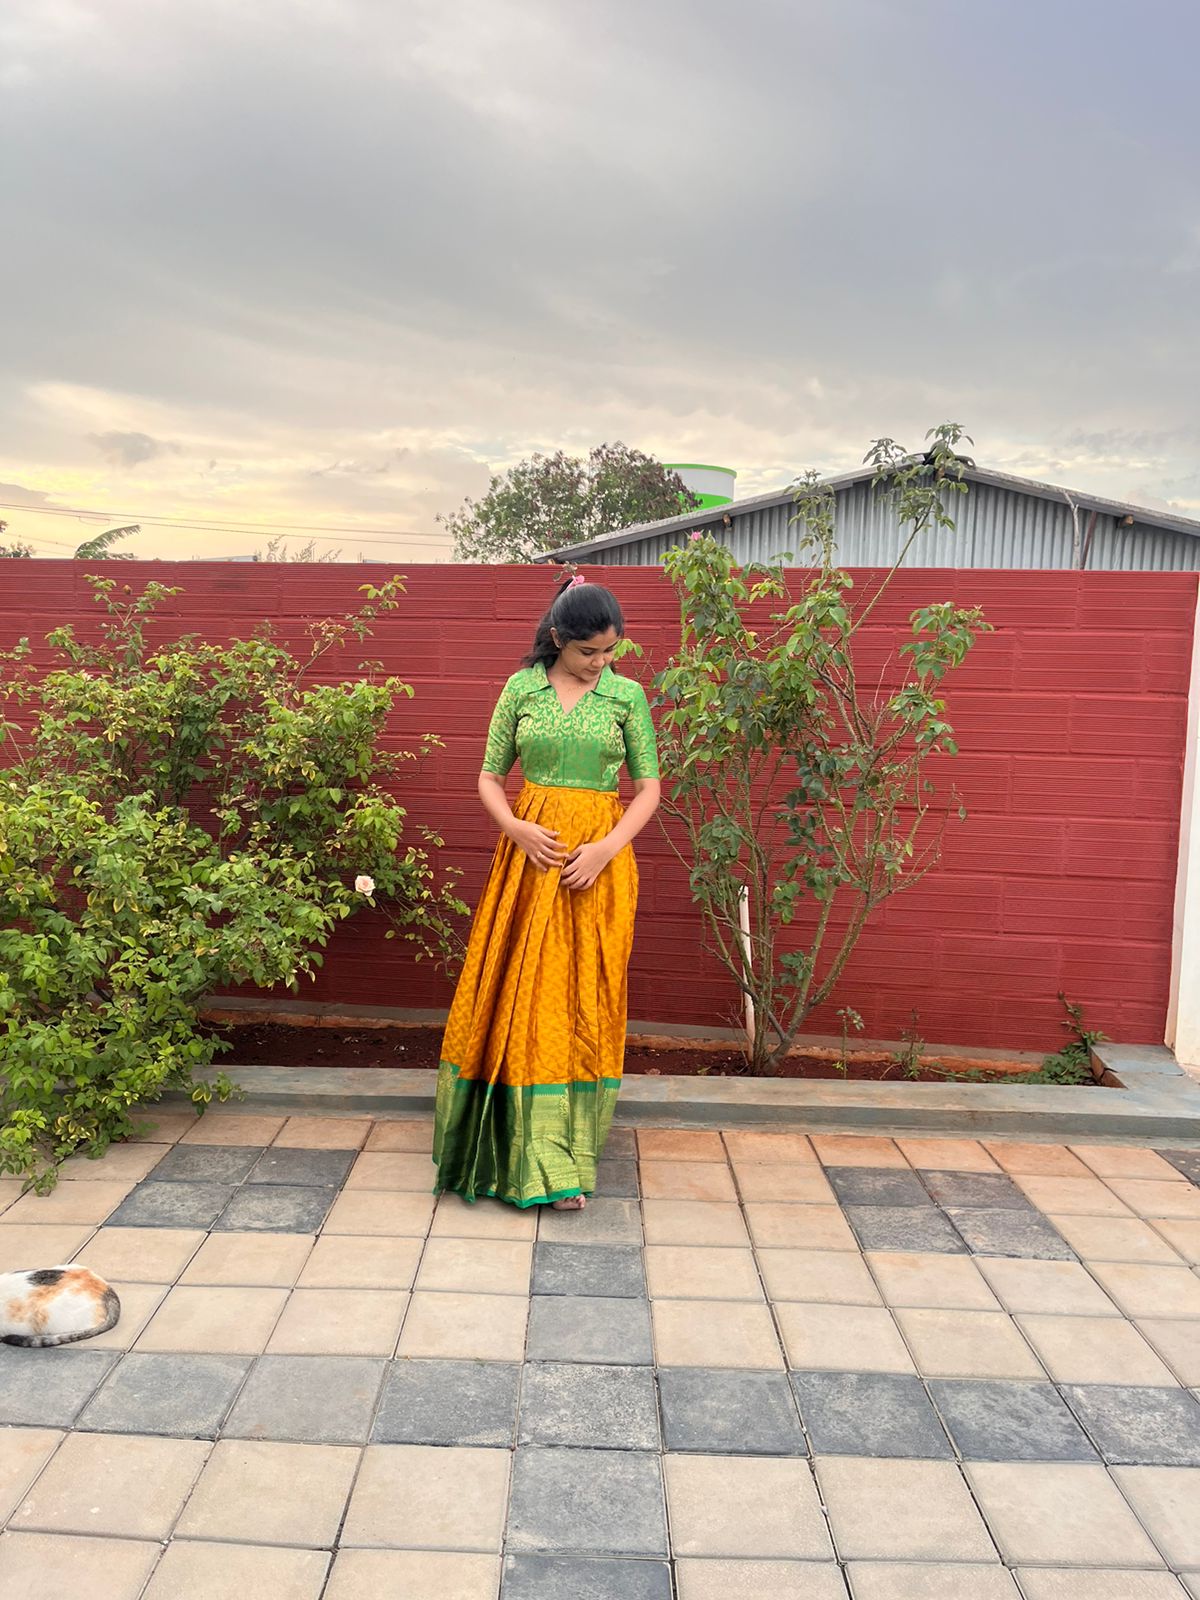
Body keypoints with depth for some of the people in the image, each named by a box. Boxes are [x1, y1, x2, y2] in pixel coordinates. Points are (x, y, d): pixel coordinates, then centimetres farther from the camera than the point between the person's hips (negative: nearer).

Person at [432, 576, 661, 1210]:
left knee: (584, 999, 3)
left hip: (600, 860, 0)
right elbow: (489, 778, 6)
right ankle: (542, 1157, 16)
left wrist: (607, 848, -12)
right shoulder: (521, 689, 3)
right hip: (530, 853, 1)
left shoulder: (627, 695, 2)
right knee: (525, 996, 2)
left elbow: (649, 786, 2)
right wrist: (518, 828, -12)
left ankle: (565, 1155, 14)